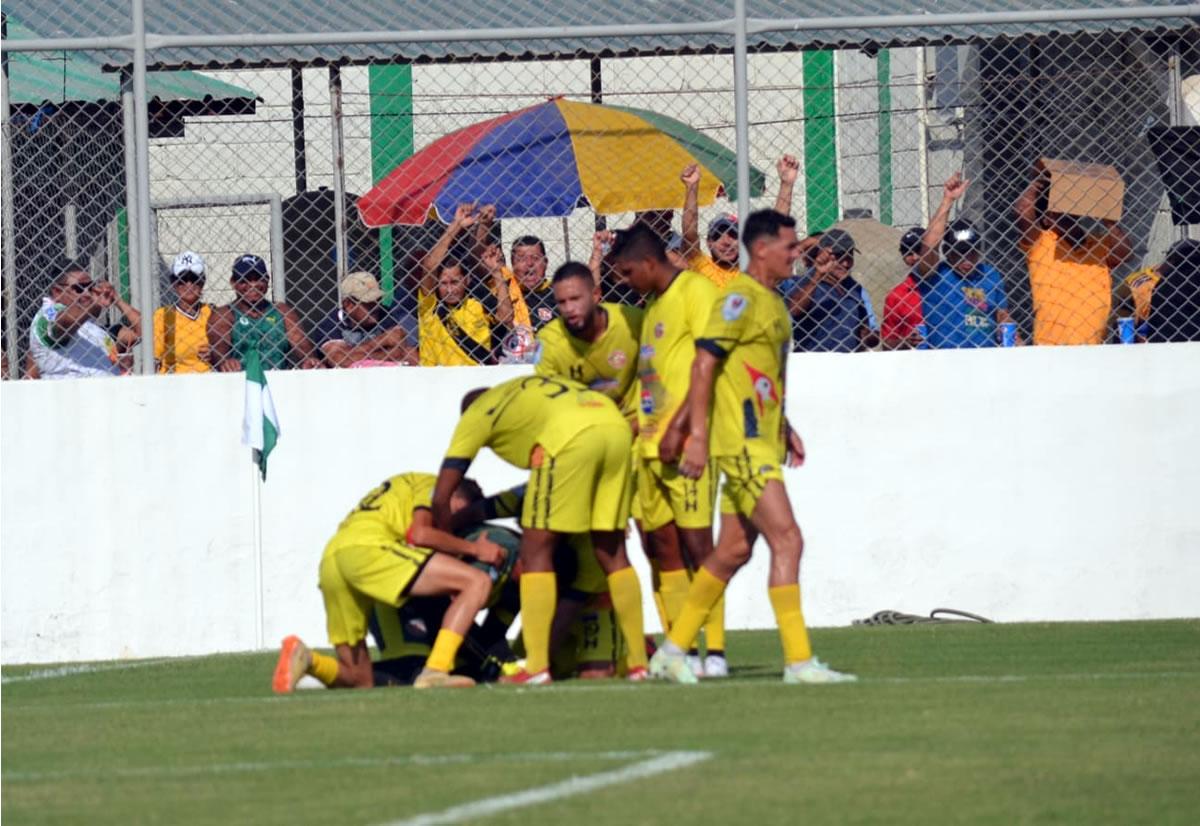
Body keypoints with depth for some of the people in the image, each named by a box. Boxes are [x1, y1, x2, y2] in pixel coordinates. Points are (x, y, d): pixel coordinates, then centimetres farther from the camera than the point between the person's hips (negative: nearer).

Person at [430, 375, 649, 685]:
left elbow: (442, 497, 20)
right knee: (611, 552, 16)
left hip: (570, 437, -6)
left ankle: (537, 667, -3)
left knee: (536, 552, 4)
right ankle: (639, 663, 18)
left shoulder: (477, 414, 23)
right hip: (617, 427, 6)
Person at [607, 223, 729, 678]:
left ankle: (715, 652, -11)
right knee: (662, 544, 6)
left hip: (686, 440, -9)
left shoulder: (696, 291, -7)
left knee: (695, 541, -11)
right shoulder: (654, 304, 21)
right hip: (652, 445, 9)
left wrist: (677, 427, -20)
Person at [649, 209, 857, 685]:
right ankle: (799, 660, -14)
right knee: (787, 540, -13)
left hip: (761, 441, 10)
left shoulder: (772, 303, 17)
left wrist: (784, 428, 23)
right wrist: (697, 435, -20)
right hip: (742, 444, -10)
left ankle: (672, 651, 18)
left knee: (734, 551, 11)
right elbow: (704, 363, -16)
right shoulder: (741, 299, -12)